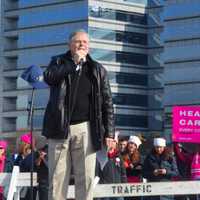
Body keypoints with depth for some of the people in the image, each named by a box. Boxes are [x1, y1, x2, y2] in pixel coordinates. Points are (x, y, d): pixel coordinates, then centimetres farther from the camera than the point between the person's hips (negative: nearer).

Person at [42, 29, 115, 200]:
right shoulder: (59, 62, 14)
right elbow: (49, 78, -9)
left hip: (85, 128, 0)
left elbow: (107, 102, 9)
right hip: (60, 127, 0)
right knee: (57, 177, -1)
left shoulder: (98, 70, 13)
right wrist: (74, 62, -9)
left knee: (86, 178, -3)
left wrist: (109, 132, 0)